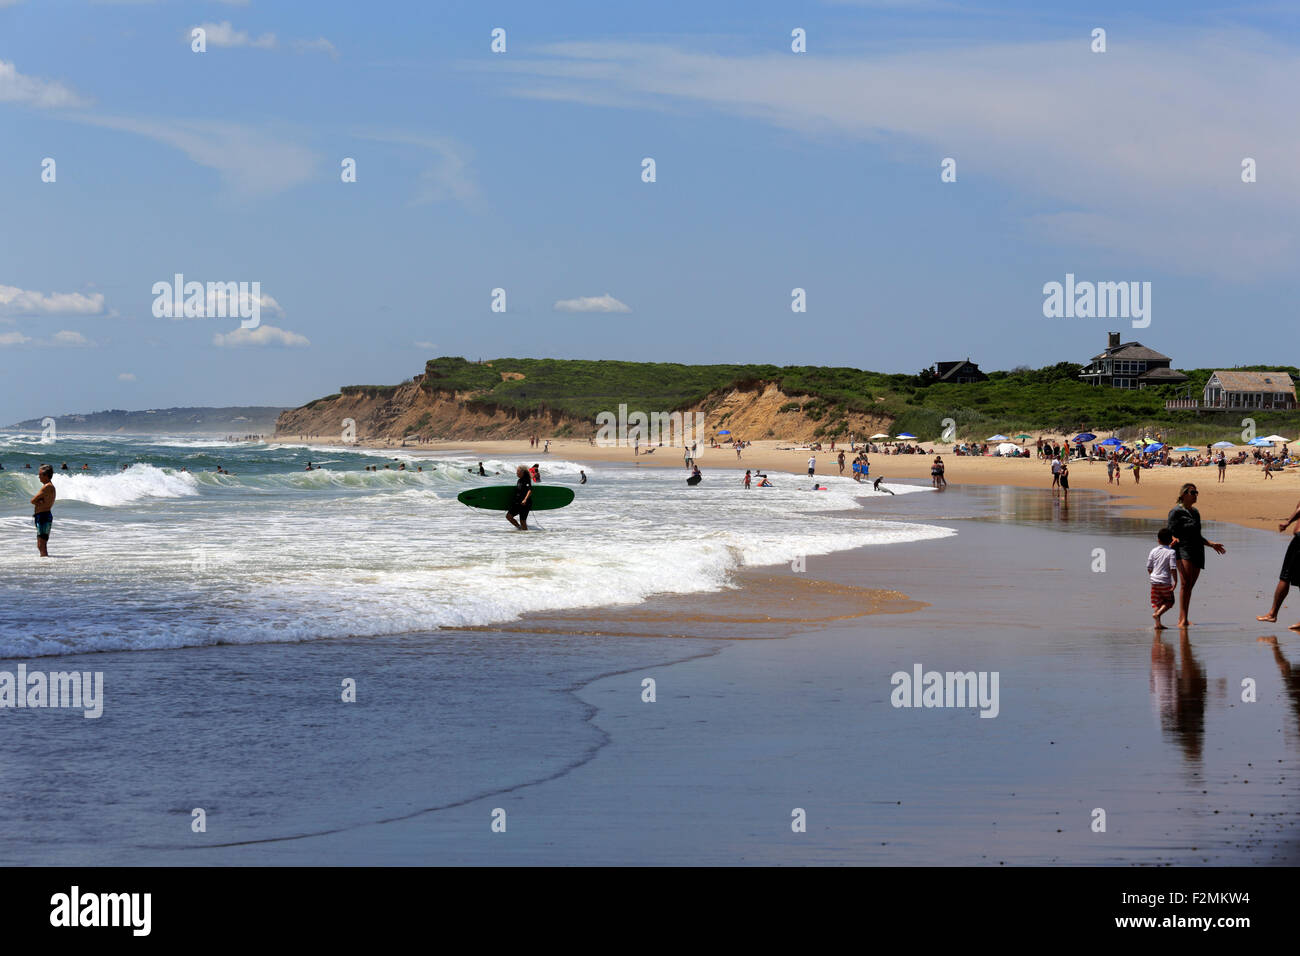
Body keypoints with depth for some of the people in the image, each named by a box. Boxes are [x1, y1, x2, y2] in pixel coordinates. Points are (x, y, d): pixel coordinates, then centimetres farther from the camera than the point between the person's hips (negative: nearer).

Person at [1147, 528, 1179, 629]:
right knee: (1169, 601, 12)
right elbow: (1173, 568, -15)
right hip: (1166, 582, -4)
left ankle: (1158, 623, 3)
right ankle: (1158, 613, -12)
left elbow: (1149, 568, 7)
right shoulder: (1171, 552, -8)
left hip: (1154, 581, 4)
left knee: (1156, 603, 10)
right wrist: (1175, 581, -10)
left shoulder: (1153, 551, 3)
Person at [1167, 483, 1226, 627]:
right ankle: (1183, 618, -24)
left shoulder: (1195, 512, 22)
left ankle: (1182, 619, 6)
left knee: (1190, 586, 3)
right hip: (1183, 551, -7)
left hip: (1197, 553, 7)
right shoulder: (1176, 511, -1)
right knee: (1186, 583, -20)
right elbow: (1171, 532, -7)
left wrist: (1211, 544, 30)